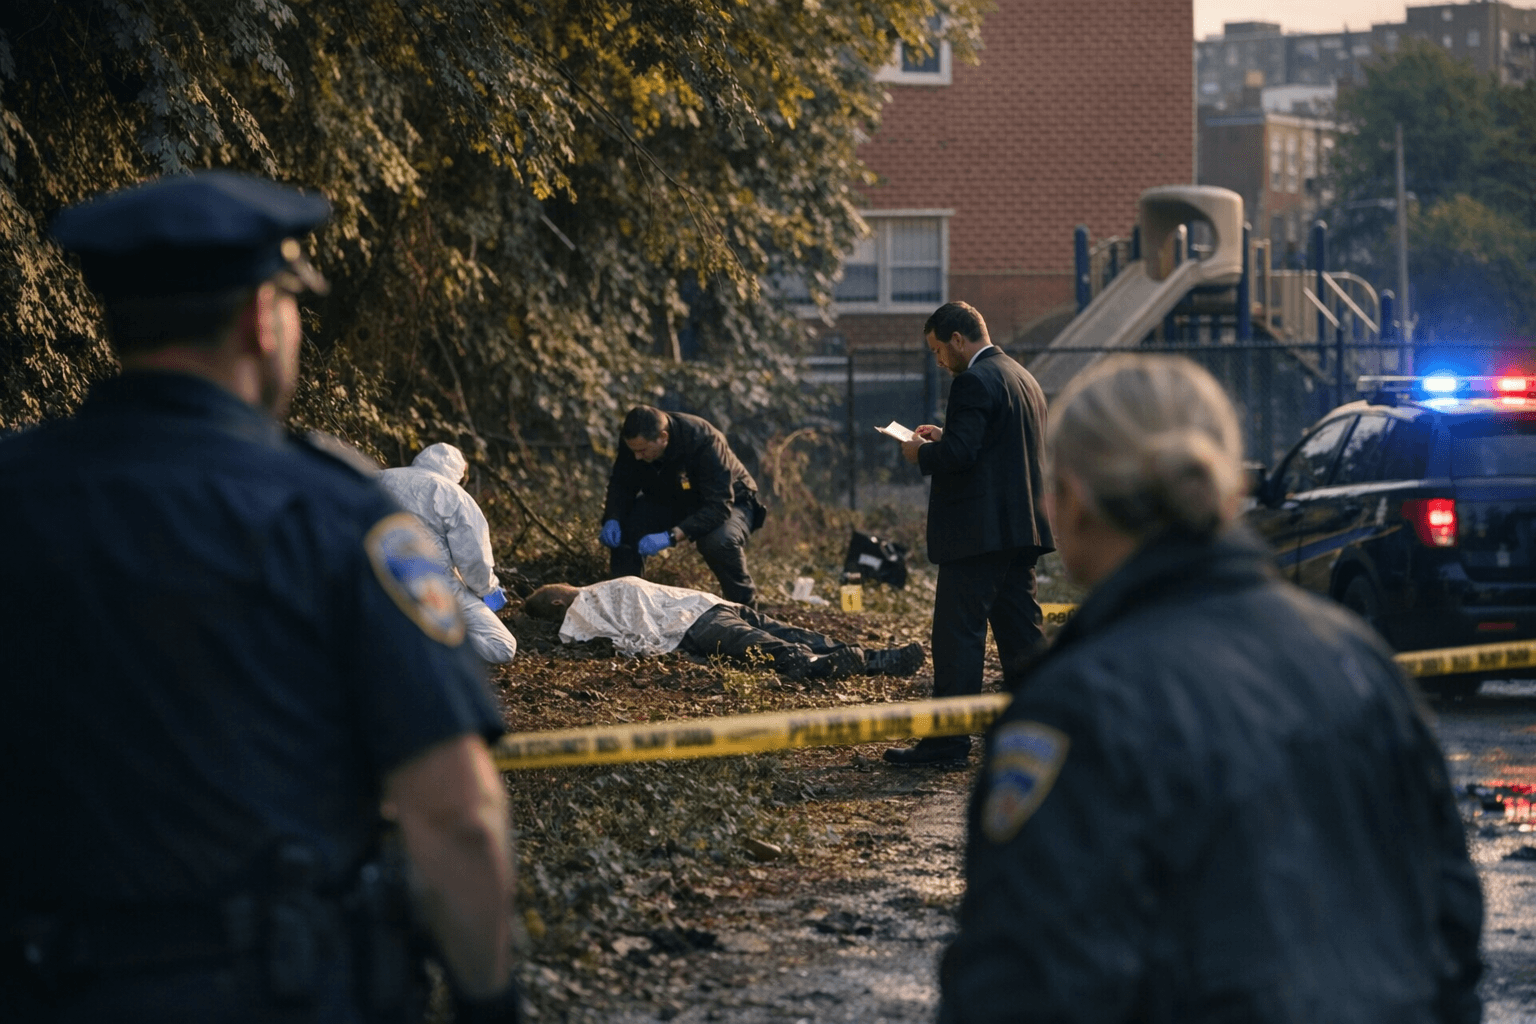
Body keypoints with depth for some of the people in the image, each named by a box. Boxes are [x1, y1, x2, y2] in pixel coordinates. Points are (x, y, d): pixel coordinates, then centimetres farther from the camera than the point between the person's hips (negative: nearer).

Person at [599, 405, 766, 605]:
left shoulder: (705, 441, -36)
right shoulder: (634, 440, -20)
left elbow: (719, 507, -39)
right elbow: (621, 484, -6)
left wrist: (671, 536, -50)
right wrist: (612, 519, -28)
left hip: (729, 504, -5)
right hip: (671, 503, 5)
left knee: (719, 540, -38)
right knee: (623, 526, -21)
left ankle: (744, 605, -13)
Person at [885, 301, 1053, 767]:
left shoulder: (974, 382, -14)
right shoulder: (1023, 377, 17)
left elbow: (958, 455, -22)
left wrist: (921, 453, -4)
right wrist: (944, 436, 17)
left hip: (979, 531, -9)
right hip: (1023, 527, 9)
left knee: (958, 634, -5)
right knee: (1021, 629, 12)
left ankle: (948, 741, -4)